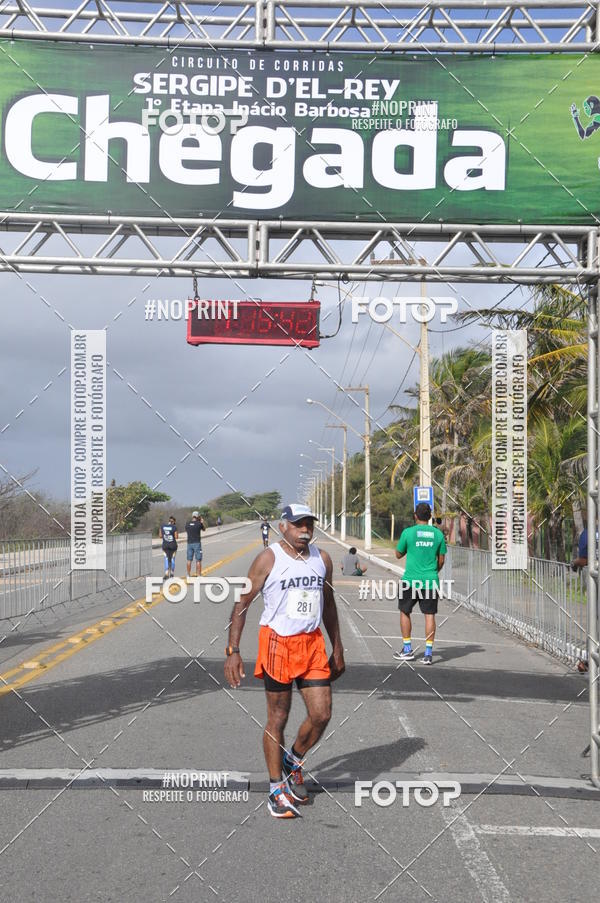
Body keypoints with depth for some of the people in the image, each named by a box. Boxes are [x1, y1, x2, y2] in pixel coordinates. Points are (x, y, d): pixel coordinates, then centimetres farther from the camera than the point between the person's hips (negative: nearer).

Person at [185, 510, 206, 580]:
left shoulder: (187, 524, 3)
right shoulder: (199, 524, -7)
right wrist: (203, 522, 29)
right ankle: (198, 575, -3)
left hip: (189, 543, 4)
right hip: (197, 543, -4)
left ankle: (189, 575, 14)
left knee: (189, 560, 11)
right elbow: (204, 529, 13)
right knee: (198, 560, 0)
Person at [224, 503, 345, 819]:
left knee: (321, 714, 0)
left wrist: (337, 648, 18)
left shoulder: (322, 559, 8)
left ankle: (293, 761, 27)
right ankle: (277, 790, 15)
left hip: (313, 644, 5)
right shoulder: (268, 559, -8)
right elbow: (242, 604, -6)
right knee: (277, 719, 3)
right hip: (277, 643, -5)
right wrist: (233, 651, -13)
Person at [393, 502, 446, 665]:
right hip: (431, 581, 2)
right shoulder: (438, 534, 2)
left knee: (405, 612, 14)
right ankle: (428, 653, 1)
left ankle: (407, 650, 17)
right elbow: (441, 561, 9)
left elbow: (398, 555, 6)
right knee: (430, 615, 4)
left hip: (411, 580, -2)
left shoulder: (408, 532, -6)